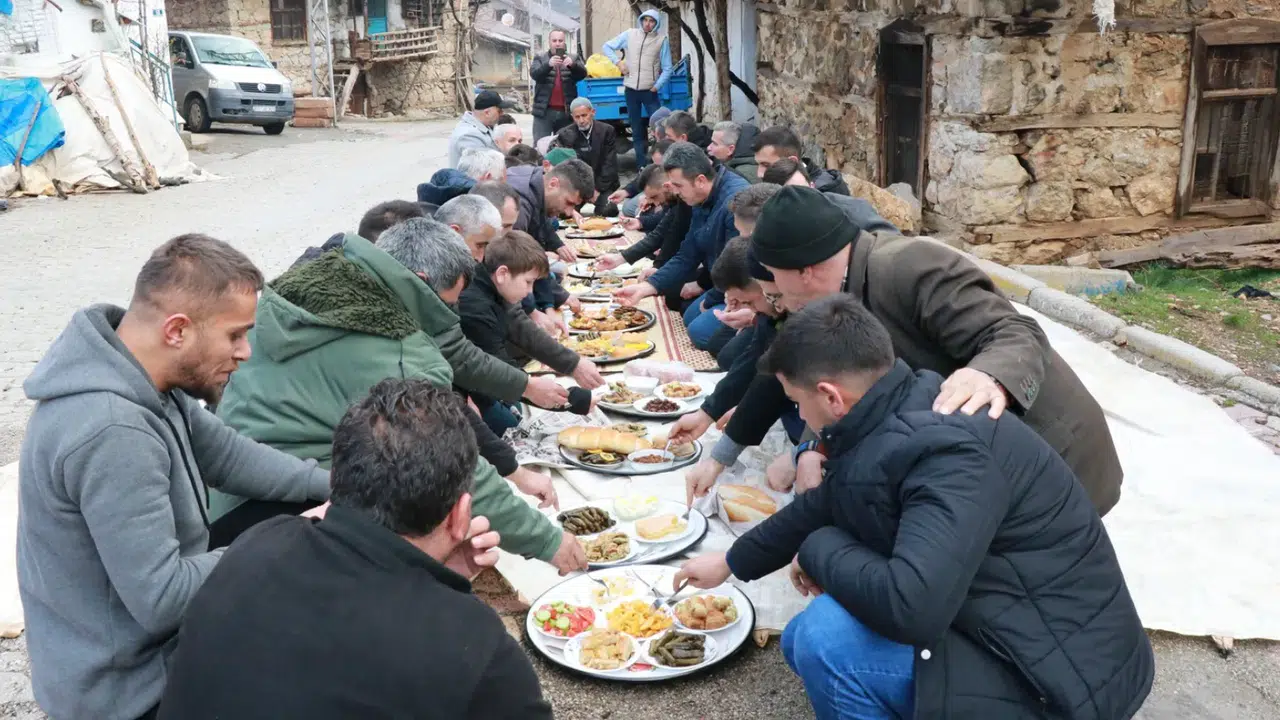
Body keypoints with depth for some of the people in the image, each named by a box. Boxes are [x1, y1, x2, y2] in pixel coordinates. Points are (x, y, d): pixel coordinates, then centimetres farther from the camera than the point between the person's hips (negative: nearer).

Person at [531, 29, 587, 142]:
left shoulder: (574, 58, 11)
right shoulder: (540, 58, 9)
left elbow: (583, 74, -4)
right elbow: (534, 74, -8)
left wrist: (572, 64, -25)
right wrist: (548, 64, -27)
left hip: (566, 111, 1)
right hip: (544, 111, -1)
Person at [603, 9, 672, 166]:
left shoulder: (662, 40, -1)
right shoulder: (629, 34, 3)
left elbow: (667, 69, 0)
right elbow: (607, 46, 12)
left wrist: (656, 87, -7)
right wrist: (618, 62, -1)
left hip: (649, 91, -2)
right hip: (631, 89, 2)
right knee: (637, 130, 8)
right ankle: (642, 165, 16)